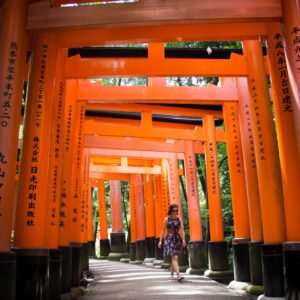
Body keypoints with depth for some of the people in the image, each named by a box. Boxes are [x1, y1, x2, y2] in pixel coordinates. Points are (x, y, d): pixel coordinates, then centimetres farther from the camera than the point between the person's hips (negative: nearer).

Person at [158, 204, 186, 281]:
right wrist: (160, 241, -1)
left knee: (174, 258, 14)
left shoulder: (179, 219, 6)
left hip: (178, 240, 4)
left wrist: (183, 240, -11)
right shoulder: (167, 219, -3)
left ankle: (172, 274, 29)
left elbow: (182, 230, 1)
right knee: (175, 257, -15)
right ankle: (178, 275, -22)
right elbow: (163, 231, 0)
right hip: (170, 240, -4)